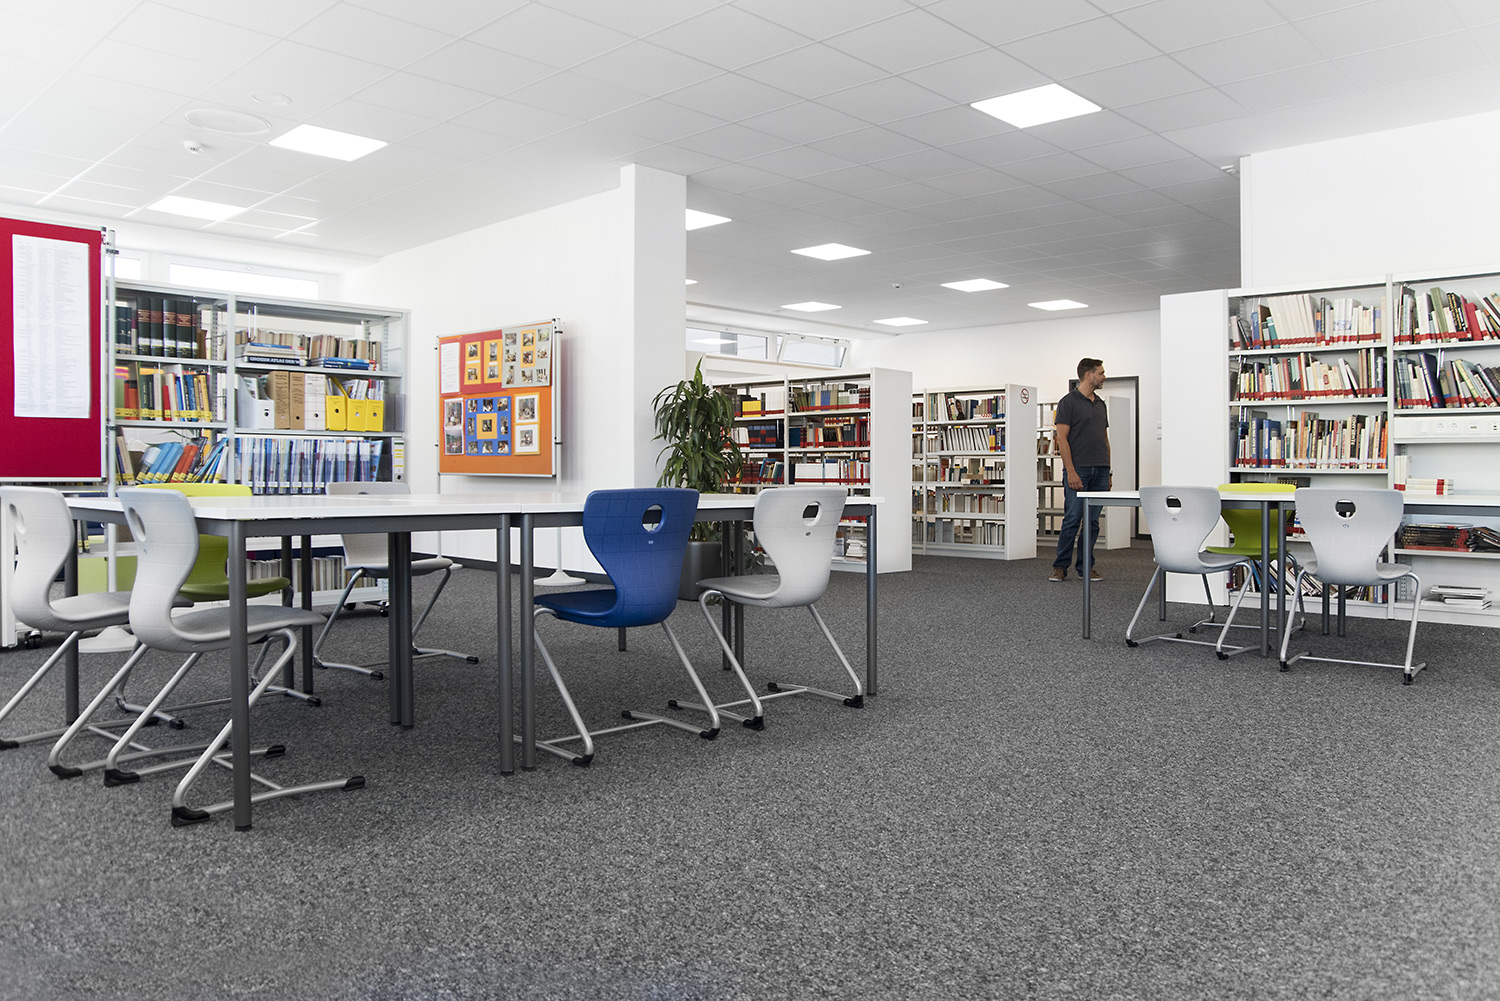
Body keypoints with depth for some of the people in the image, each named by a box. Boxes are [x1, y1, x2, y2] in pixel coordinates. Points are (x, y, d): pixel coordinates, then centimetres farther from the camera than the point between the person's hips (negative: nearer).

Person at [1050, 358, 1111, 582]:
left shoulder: (1100, 404, 17)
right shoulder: (1068, 402, -5)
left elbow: (1105, 439, 20)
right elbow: (1062, 438, -10)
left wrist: (1108, 472, 14)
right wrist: (1071, 471, -17)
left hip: (1100, 471, 7)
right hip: (1078, 470, -7)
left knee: (1093, 521, 7)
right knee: (1072, 519, -7)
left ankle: (1086, 566, 14)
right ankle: (1060, 567, 1)